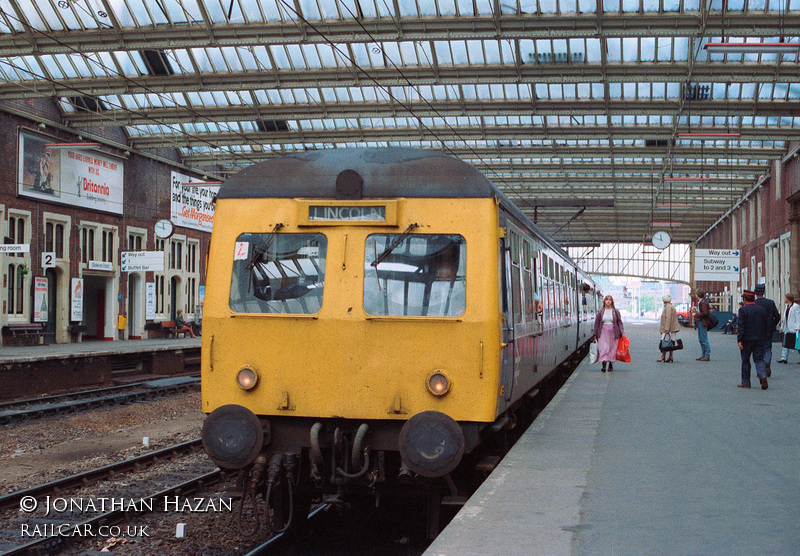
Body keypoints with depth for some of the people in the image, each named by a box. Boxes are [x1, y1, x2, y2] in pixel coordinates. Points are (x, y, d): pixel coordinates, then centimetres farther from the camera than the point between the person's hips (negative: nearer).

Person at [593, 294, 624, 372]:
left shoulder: (615, 311, 4)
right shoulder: (601, 311, 5)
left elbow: (619, 322, 5)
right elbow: (597, 322, 8)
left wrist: (622, 332, -4)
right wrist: (595, 334, 8)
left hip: (613, 332, 0)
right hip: (603, 331, 0)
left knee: (612, 348, 4)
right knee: (603, 348, -10)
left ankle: (611, 364, 16)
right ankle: (604, 365, -16)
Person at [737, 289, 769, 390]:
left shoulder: (743, 310, -9)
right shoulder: (762, 309, 6)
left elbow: (741, 326, -14)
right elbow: (767, 325, 9)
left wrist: (740, 340, -13)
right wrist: (763, 336, 18)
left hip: (747, 339, -4)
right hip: (759, 340, 4)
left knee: (745, 361, 8)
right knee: (759, 359, 6)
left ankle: (745, 382, 13)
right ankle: (763, 375, -20)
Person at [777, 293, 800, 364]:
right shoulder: (787, 306, 15)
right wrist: (782, 327, 21)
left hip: (794, 329, -8)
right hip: (787, 328, 8)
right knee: (785, 343, 3)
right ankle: (784, 358, 2)